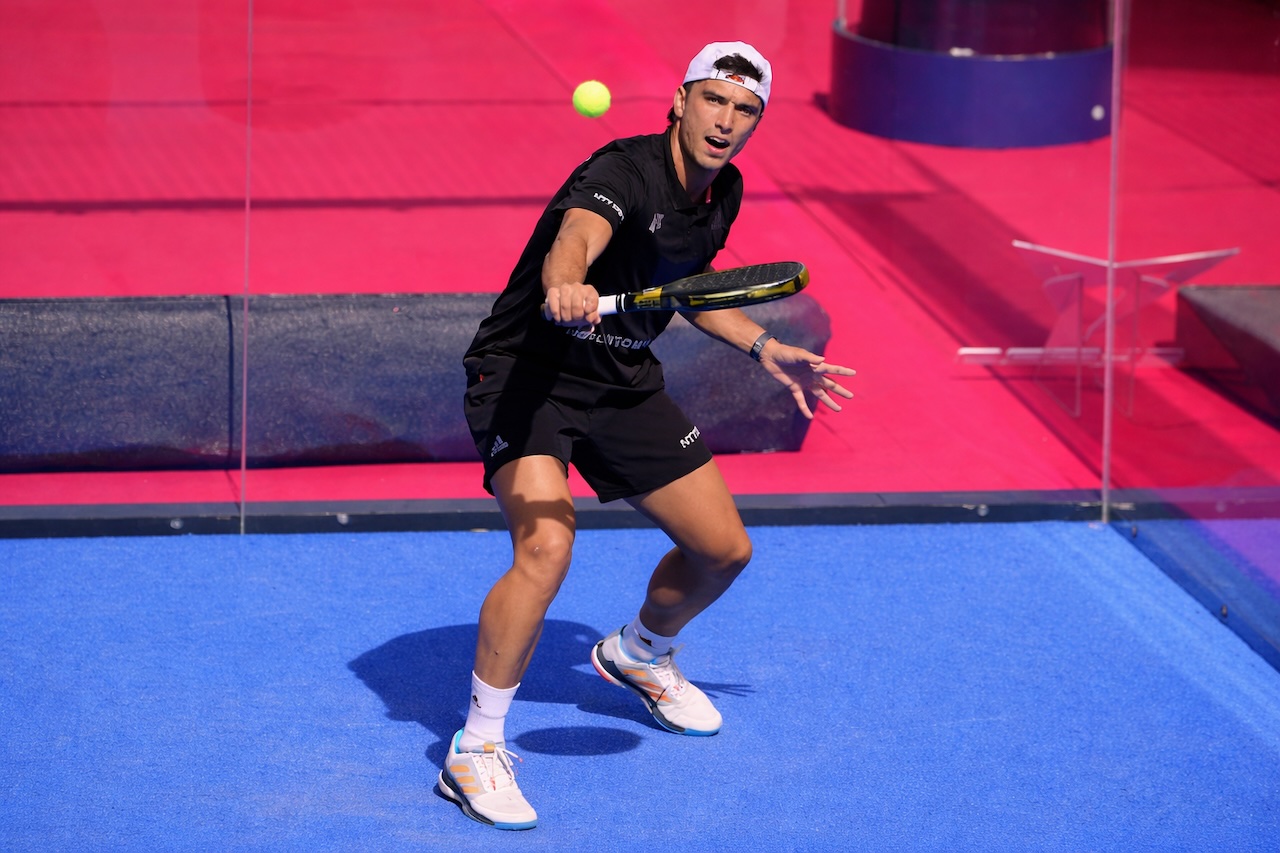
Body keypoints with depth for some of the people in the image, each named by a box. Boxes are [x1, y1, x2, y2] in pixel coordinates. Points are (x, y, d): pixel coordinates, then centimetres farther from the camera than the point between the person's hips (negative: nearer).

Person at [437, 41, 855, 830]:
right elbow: (574, 239, -48)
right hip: (526, 370, -8)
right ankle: (477, 749, -17)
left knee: (724, 549, 12)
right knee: (546, 547, -31)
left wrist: (765, 348, 16)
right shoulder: (623, 174, -25)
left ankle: (639, 655, 46)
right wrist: (564, 286, -70)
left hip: (622, 382, 8)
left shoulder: (723, 193, 2)